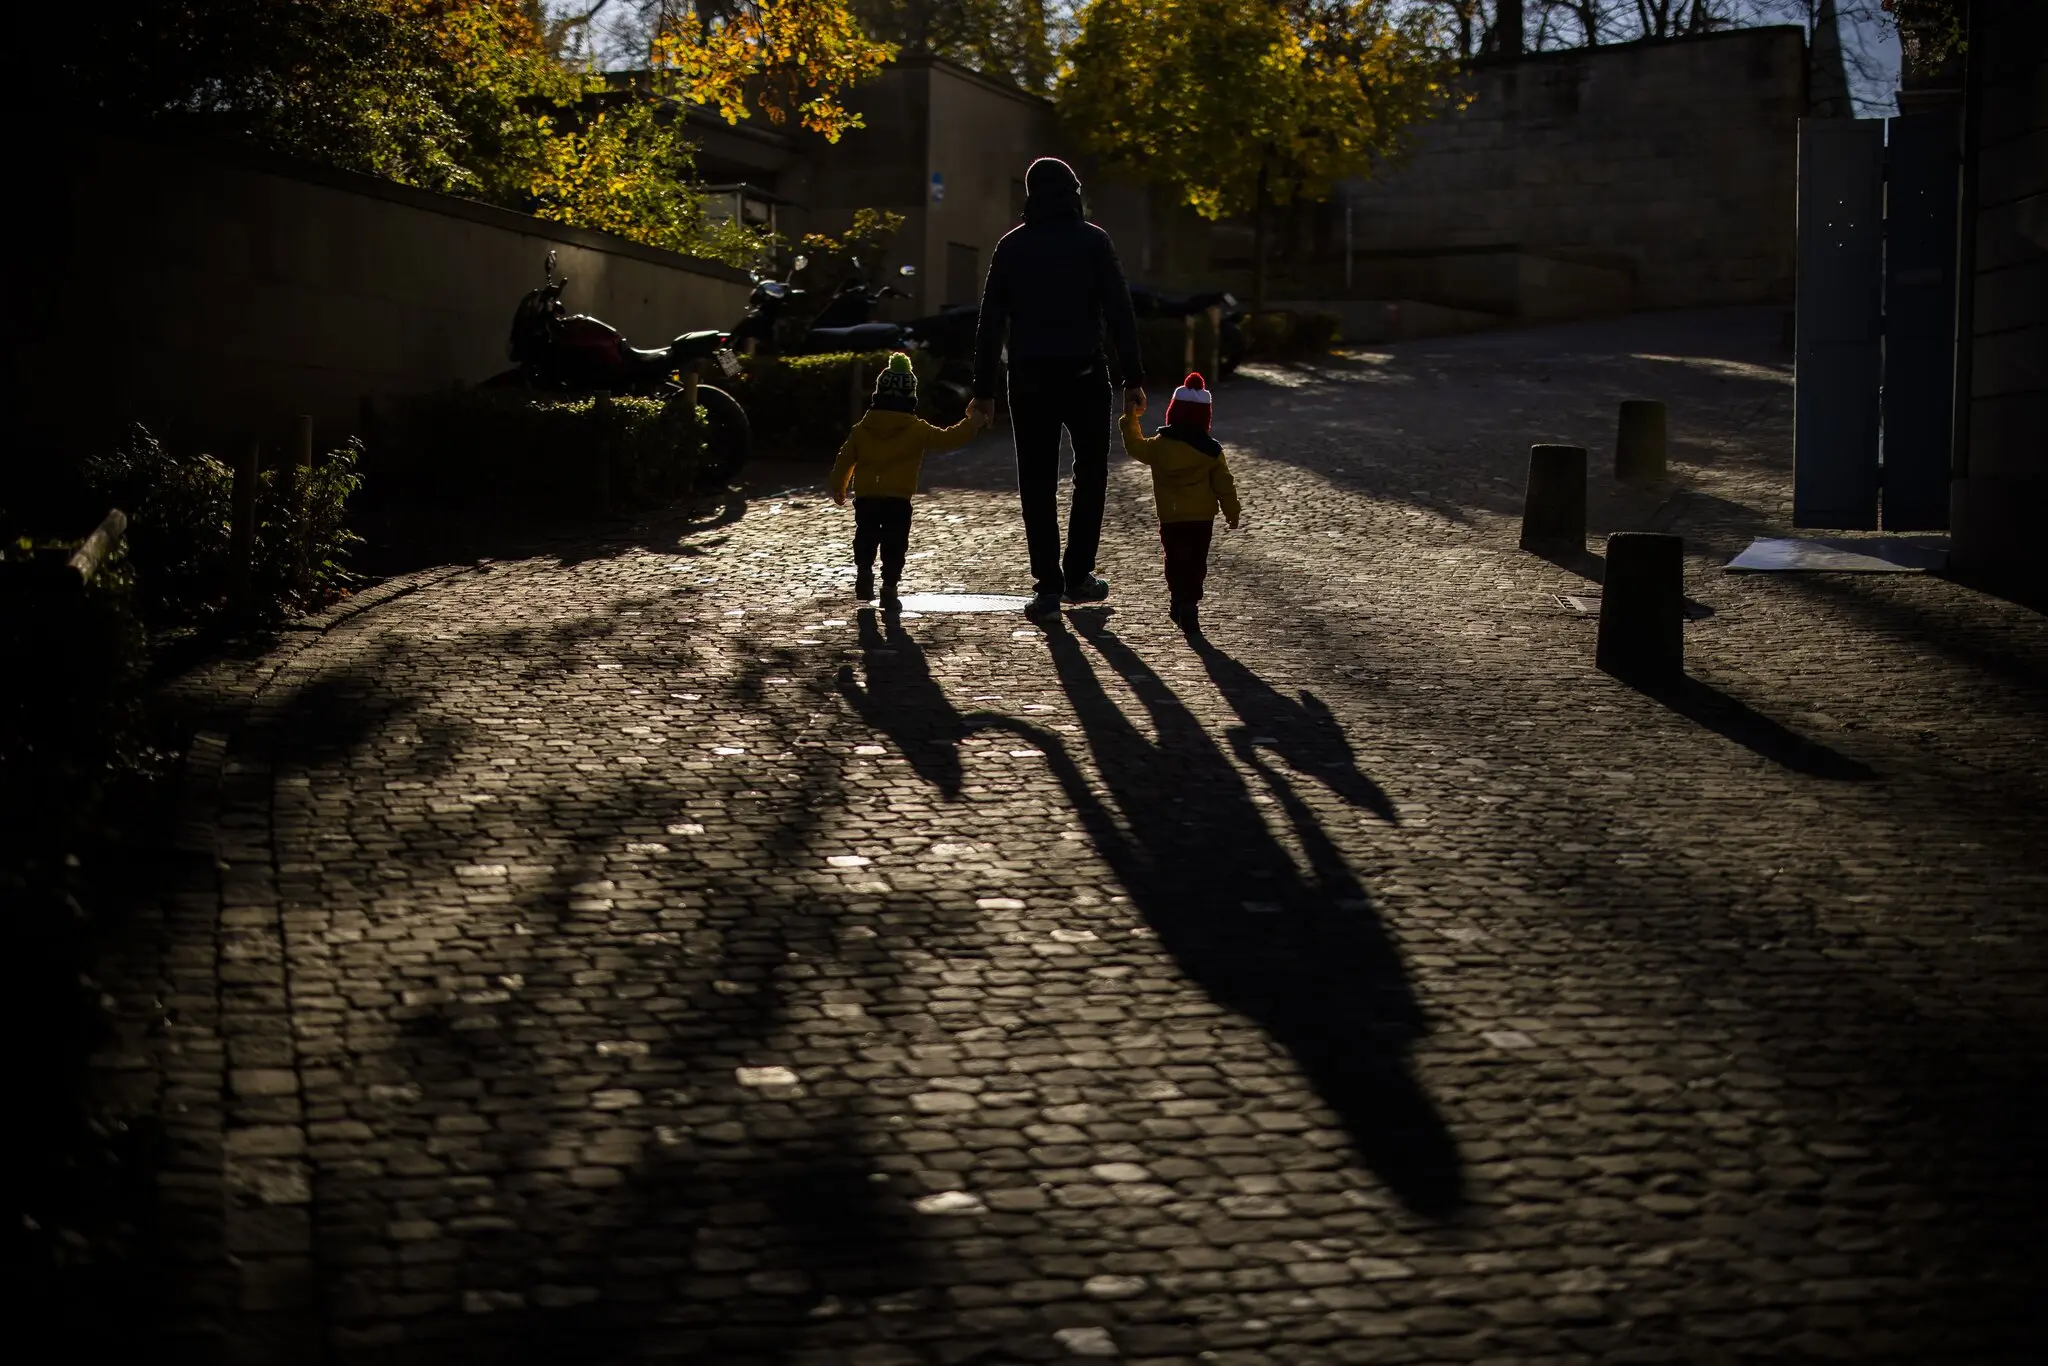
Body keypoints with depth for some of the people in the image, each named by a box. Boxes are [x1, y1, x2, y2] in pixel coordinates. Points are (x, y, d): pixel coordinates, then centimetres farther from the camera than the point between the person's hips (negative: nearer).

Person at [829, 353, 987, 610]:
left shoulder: (861, 430, 8)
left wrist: (838, 488, 28)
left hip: (866, 497, 3)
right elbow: (947, 438, -4)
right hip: (898, 500, -3)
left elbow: (844, 460, 15)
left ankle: (864, 572, 7)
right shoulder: (917, 430, -1)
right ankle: (889, 588, -2)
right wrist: (971, 424, 5)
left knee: (865, 539, 20)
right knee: (894, 545, 2)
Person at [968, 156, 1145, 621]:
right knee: (1091, 471, 14)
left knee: (1037, 480, 5)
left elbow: (991, 321, 2)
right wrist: (1131, 377, -3)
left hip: (1030, 379, 1)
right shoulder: (1093, 241, -1)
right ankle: (1077, 574, 10)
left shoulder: (1012, 246, 4)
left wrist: (984, 387, 4)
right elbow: (1119, 313, -6)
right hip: (1085, 376, -1)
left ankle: (1048, 584, -1)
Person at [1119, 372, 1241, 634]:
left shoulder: (1159, 445, -6)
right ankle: (1188, 605, 9)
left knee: (1176, 562, 6)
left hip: (1171, 519, -1)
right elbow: (1224, 484, 0)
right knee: (1196, 563, 10)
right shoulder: (1211, 450, -5)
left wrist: (1130, 419, 26)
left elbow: (1135, 446, 14)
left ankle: (1182, 604, -4)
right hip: (1203, 518, 1)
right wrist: (1232, 512, 11)